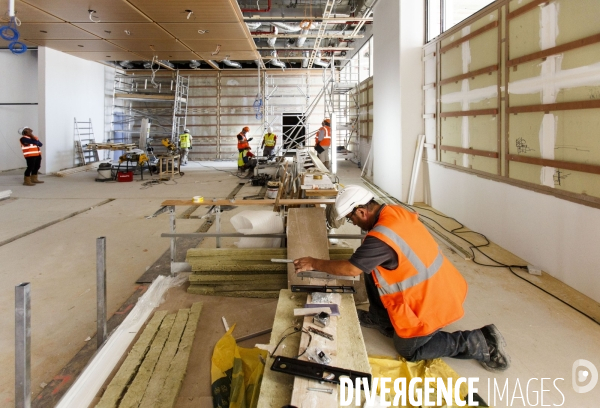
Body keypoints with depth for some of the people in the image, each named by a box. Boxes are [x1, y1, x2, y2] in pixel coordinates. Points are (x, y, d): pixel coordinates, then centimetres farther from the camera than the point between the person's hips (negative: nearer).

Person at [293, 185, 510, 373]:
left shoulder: (381, 237, -29)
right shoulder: (395, 212, -3)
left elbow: (350, 269, -19)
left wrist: (314, 263, -7)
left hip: (431, 303, -9)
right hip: (439, 288, 9)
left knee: (407, 349, 14)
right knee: (370, 267, 8)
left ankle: (479, 342, 7)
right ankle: (381, 319, 26)